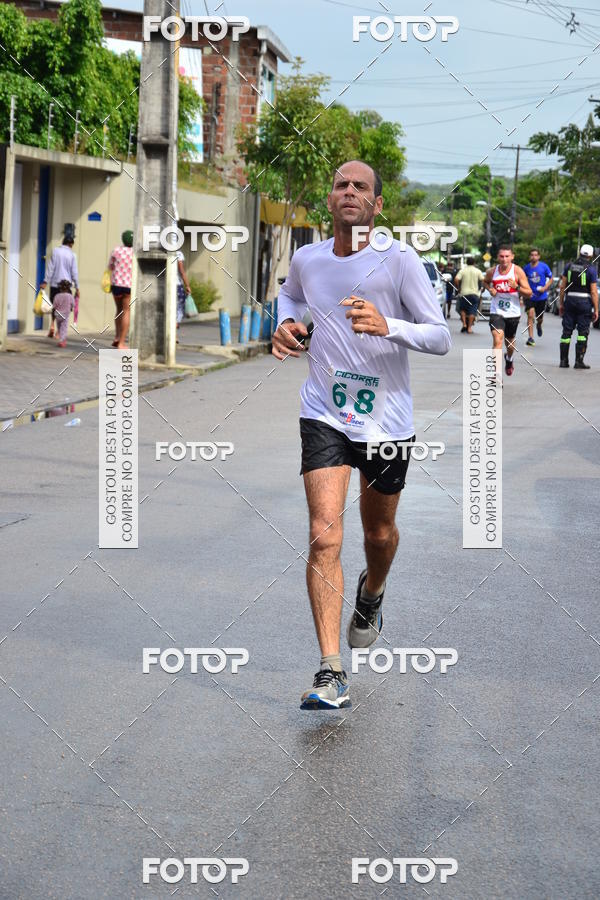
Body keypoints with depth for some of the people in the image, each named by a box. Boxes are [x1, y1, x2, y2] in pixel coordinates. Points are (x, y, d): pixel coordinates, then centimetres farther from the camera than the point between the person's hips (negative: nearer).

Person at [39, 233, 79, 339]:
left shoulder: (55, 251, -1)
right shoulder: (72, 255, -2)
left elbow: (50, 267, -3)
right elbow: (74, 273, -1)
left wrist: (45, 281, -1)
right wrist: (77, 288, 4)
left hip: (54, 283, 1)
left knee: (54, 305, 13)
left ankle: (52, 326, -7)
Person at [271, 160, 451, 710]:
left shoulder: (400, 259, -10)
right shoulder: (306, 259, 2)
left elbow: (441, 337, -12)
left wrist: (387, 326, -30)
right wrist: (286, 323, 5)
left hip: (387, 421, -1)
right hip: (325, 416, 1)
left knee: (380, 534, 17)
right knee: (325, 535, -15)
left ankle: (371, 594, 54)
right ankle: (331, 673, -16)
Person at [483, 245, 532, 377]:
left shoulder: (518, 271, -9)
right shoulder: (492, 271, -3)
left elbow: (529, 293, -9)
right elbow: (485, 281, 21)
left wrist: (517, 287, -27)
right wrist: (490, 289, -1)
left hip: (513, 313, 1)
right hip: (496, 312, 0)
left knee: (510, 342, 19)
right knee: (497, 341, -19)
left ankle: (509, 359, 54)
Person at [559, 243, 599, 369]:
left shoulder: (569, 266, 4)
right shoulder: (591, 269, -7)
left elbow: (562, 286, 5)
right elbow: (594, 292, -9)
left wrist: (561, 303, 12)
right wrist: (596, 310, -4)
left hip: (570, 300, 3)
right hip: (585, 301, -3)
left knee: (566, 331, 8)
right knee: (583, 332, 2)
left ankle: (563, 360, 9)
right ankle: (579, 361, -2)